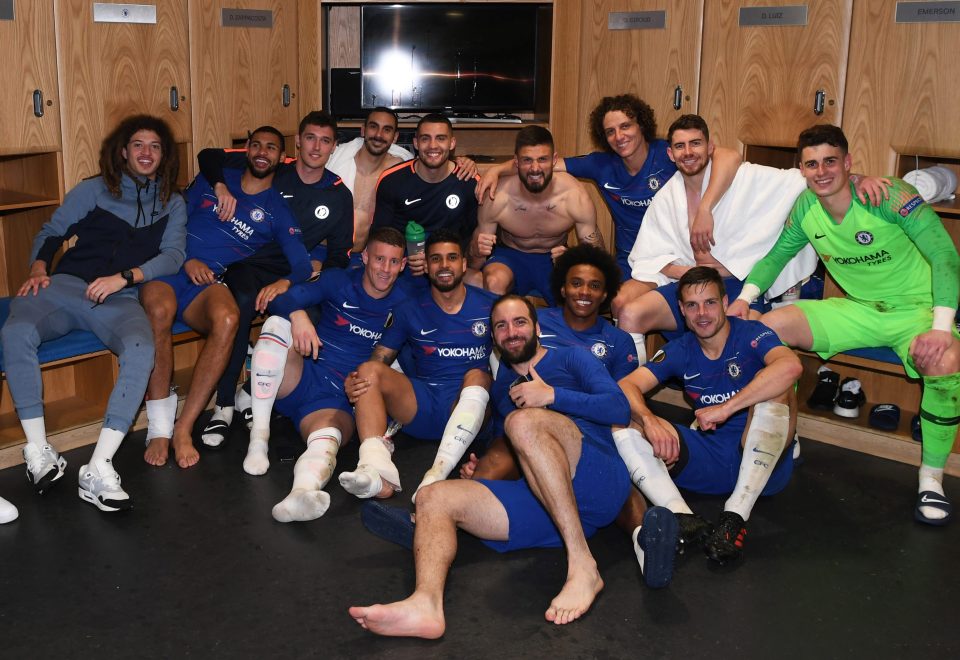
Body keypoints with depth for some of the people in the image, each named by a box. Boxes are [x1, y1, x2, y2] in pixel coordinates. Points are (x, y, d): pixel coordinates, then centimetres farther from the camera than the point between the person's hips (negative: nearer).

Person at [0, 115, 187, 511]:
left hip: (121, 299, 0)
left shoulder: (172, 204, 20)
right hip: (66, 286, 1)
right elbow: (51, 232, 20)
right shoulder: (94, 190, 19)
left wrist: (124, 277, -11)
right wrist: (38, 270, 0)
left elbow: (173, 255, 6)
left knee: (141, 350, -37)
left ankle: (98, 471, -38)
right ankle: (37, 452, -25)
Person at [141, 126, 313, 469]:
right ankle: (159, 428, -29)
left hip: (208, 282, 0)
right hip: (170, 269, 0)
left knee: (227, 319, -38)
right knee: (159, 310, -37)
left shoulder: (277, 209, 15)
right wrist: (187, 260, -3)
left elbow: (302, 264, 5)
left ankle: (183, 428, -29)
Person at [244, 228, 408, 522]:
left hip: (340, 400, -1)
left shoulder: (401, 305, 7)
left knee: (327, 438, -35)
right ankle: (258, 438, -24)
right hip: (303, 379, 1)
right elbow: (285, 298, -8)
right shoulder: (339, 281, 5)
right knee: (277, 324, -26)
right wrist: (298, 315, -32)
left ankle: (301, 494, -70)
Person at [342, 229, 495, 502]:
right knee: (369, 371, -20)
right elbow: (379, 358, 6)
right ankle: (378, 473, -43)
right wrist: (354, 382, -17)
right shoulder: (412, 310, 10)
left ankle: (437, 475, -48)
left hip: (469, 408, -2)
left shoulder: (490, 306, 7)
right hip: (422, 405, 2)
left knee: (477, 375, -32)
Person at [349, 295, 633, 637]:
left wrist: (552, 395, -9)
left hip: (601, 482, -5)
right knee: (434, 497, -9)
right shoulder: (501, 386, 29)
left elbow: (619, 408, -1)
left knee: (523, 421, -31)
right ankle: (426, 603, -40)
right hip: (543, 499, 5)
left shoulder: (569, 359, 13)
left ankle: (582, 565, -31)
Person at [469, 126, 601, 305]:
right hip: (510, 256, 0)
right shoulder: (496, 200, -21)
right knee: (494, 282, -34)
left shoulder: (575, 196, -21)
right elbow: (475, 265, -11)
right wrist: (477, 251, -36)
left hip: (555, 257, 1)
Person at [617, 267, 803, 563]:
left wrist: (725, 408, -31)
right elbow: (627, 385, -7)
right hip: (710, 458, 4)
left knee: (772, 384, -30)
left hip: (763, 463, -4)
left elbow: (791, 366, -31)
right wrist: (649, 420, -29)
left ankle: (736, 516, -29)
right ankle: (682, 518, -32)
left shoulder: (751, 335, -8)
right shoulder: (680, 351, 5)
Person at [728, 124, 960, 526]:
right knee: (770, 326, -11)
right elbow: (776, 256, 11)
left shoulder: (888, 197, -21)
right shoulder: (806, 207, -4)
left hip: (917, 308, -5)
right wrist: (744, 299, -6)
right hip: (859, 310, 6)